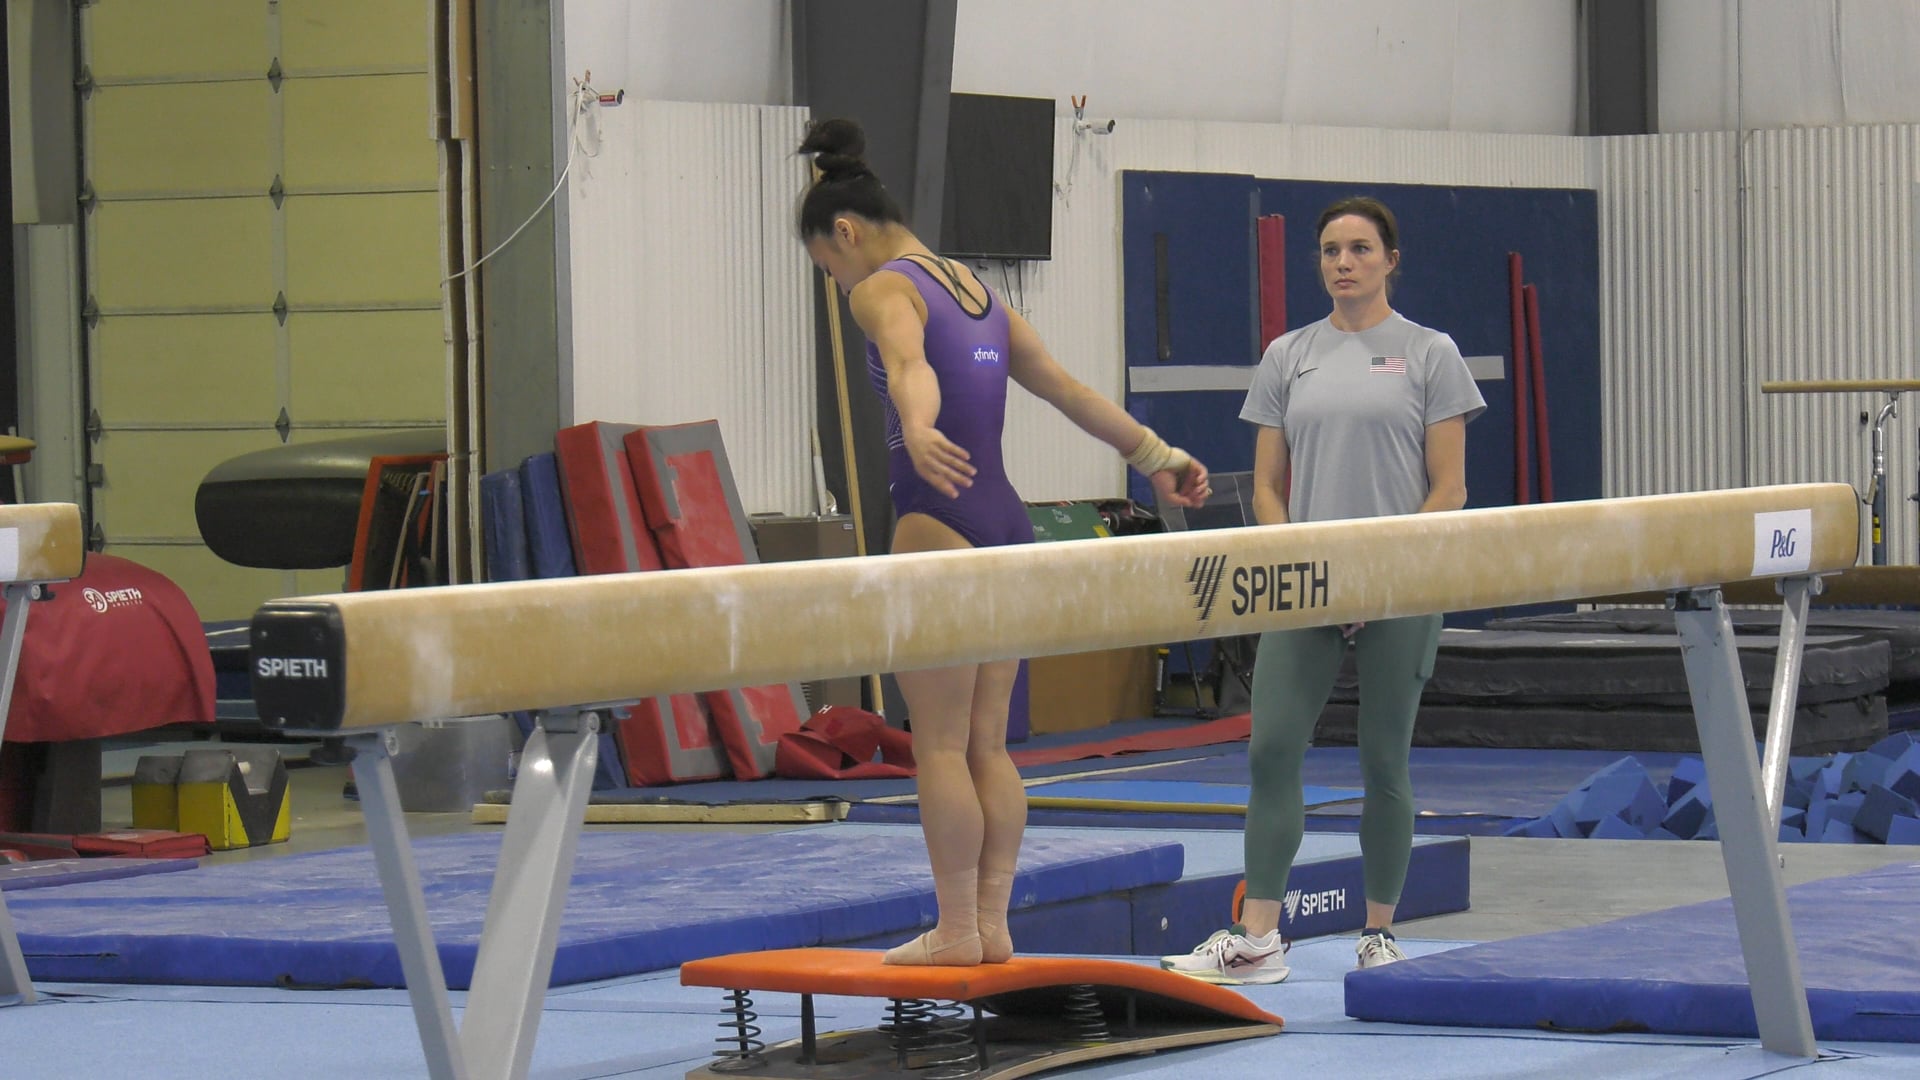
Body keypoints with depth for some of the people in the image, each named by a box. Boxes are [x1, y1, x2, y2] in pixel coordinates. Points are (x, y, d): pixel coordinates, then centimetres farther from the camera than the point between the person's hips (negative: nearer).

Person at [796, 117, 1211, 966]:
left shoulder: (883, 290, -7)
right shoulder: (975, 292, 18)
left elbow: (910, 364, -29)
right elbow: (1069, 390, 21)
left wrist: (917, 433, -48)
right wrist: (1155, 455, 27)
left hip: (939, 525, -8)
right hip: (1007, 521, 8)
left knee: (940, 745, -3)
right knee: (986, 741, 10)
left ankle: (957, 931, -2)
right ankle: (991, 923, 10)